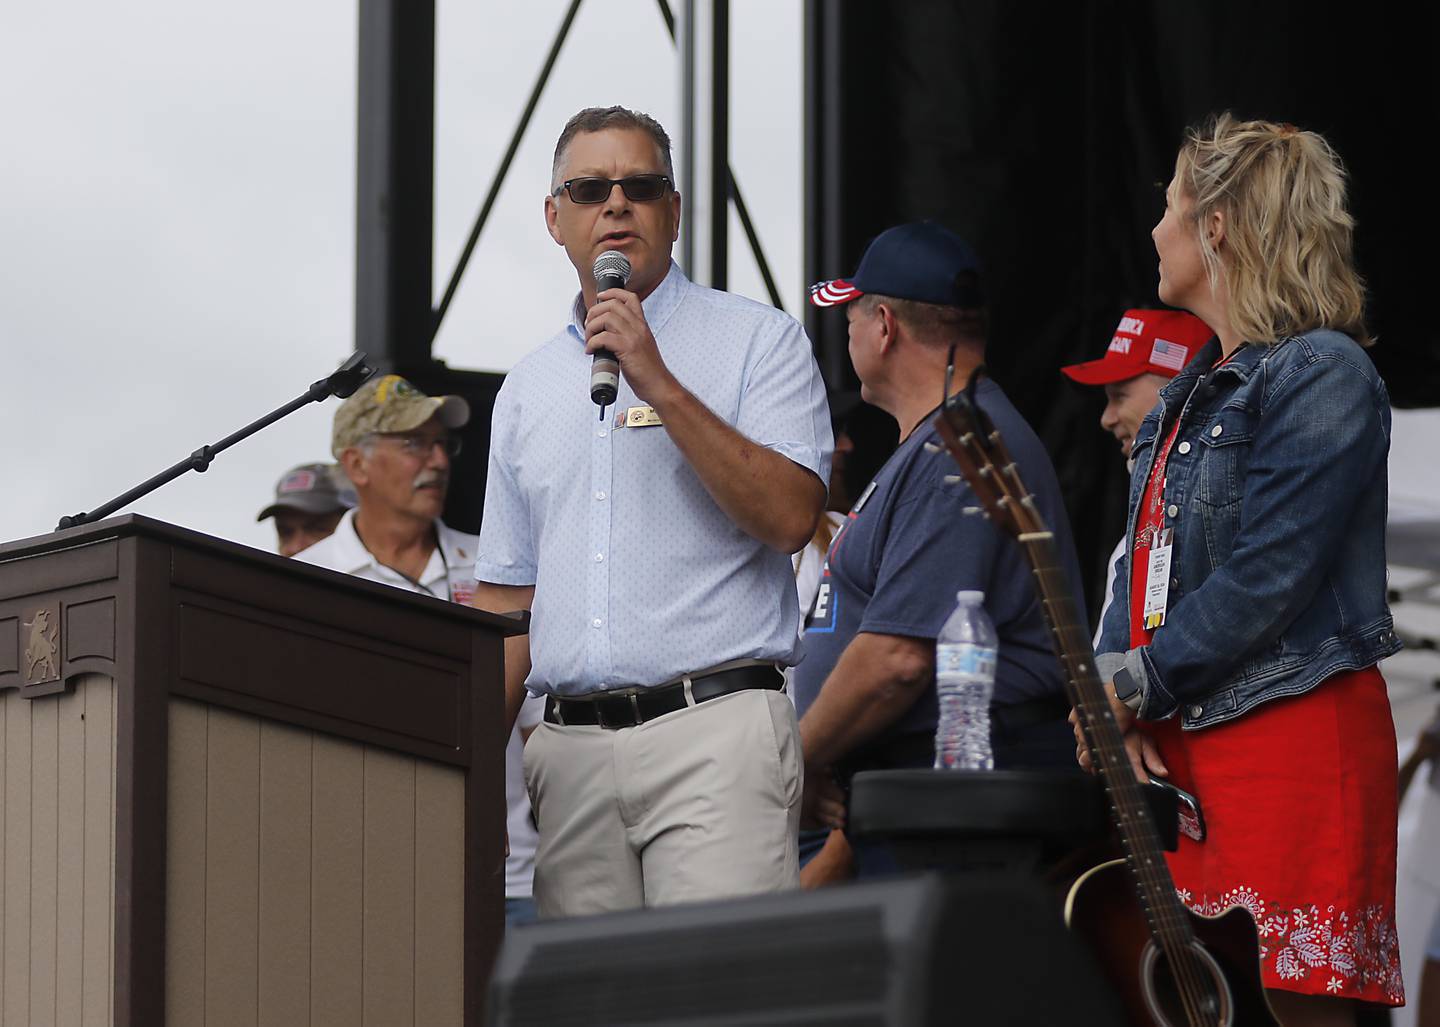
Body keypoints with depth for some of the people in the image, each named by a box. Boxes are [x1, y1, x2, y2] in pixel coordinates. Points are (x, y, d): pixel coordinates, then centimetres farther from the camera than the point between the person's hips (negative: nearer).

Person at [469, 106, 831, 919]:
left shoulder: (760, 341, 5)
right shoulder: (530, 388, 20)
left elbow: (792, 515, -10)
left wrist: (659, 386, -13)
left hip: (715, 732, -5)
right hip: (571, 747, 5)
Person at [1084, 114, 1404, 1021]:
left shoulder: (1323, 375, -10)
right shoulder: (1191, 393, 19)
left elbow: (1268, 578, -17)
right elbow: (1146, 561, 17)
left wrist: (1136, 685, -11)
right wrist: (1113, 693, -1)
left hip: (1293, 732, -9)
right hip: (1177, 745, 9)